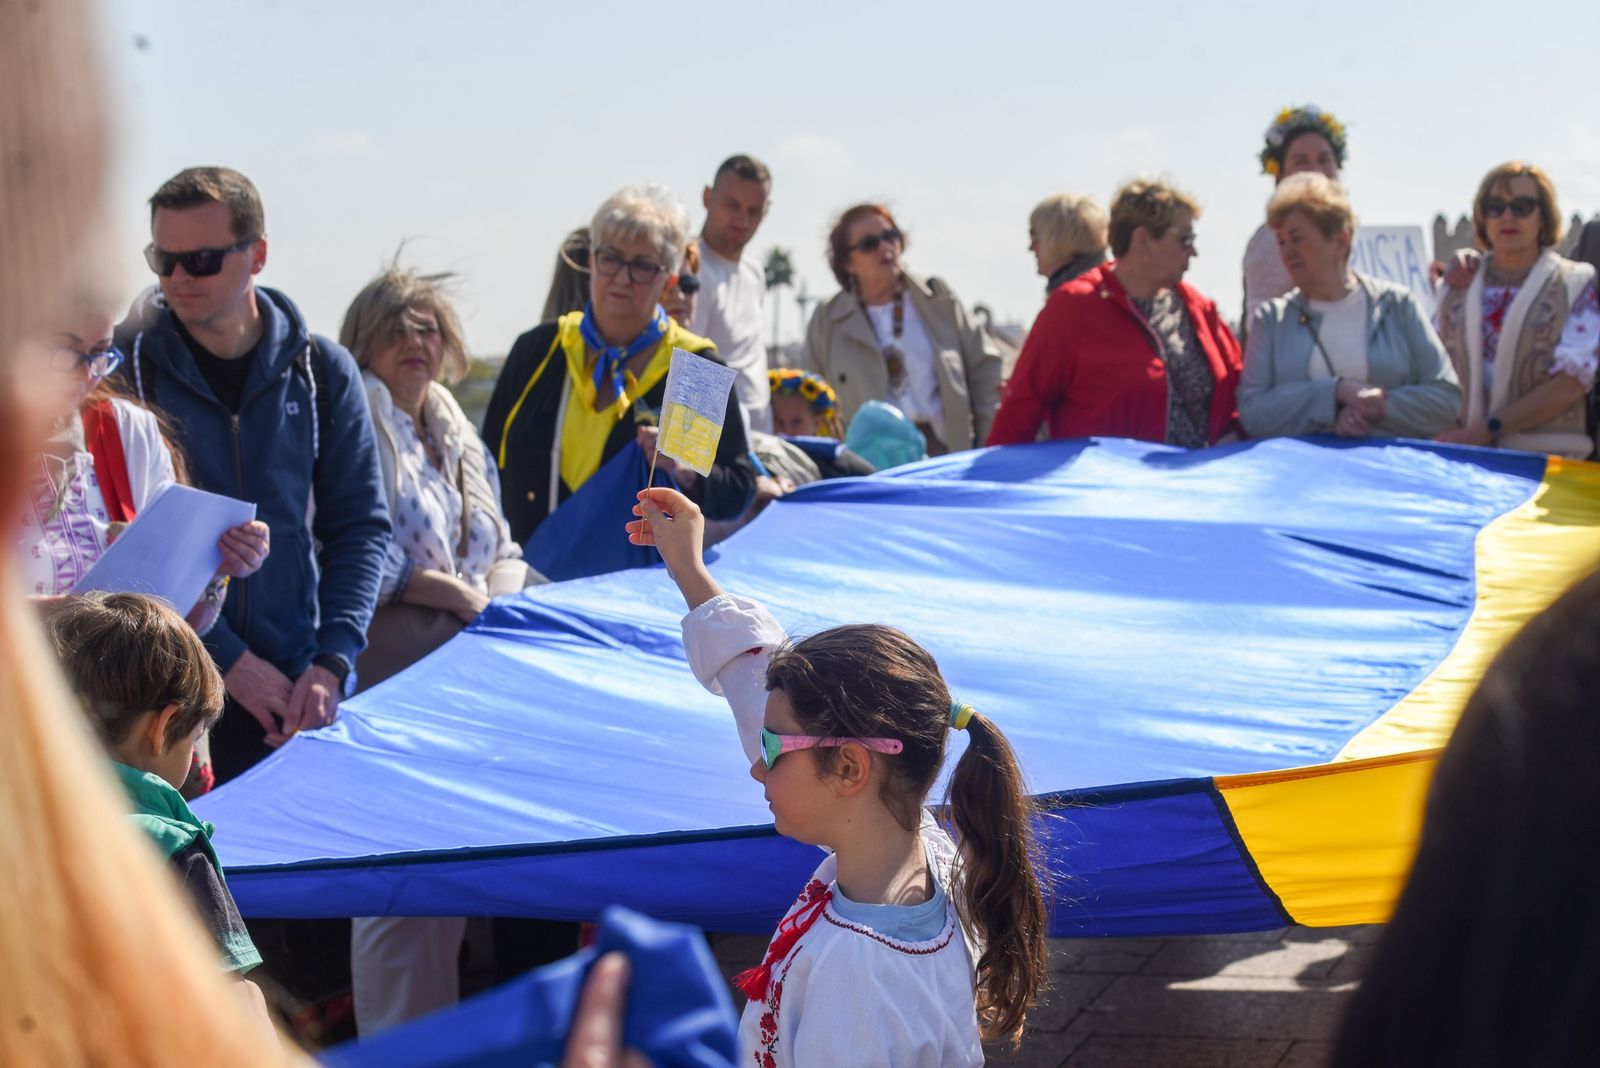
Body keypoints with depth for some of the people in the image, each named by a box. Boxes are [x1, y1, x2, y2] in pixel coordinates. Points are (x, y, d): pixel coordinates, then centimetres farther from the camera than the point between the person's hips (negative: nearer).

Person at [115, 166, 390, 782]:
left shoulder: (322, 371, 4)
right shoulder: (123, 369, -3)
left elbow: (360, 526, 6)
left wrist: (331, 662, -7)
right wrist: (229, 660, -13)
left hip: (299, 690, 2)